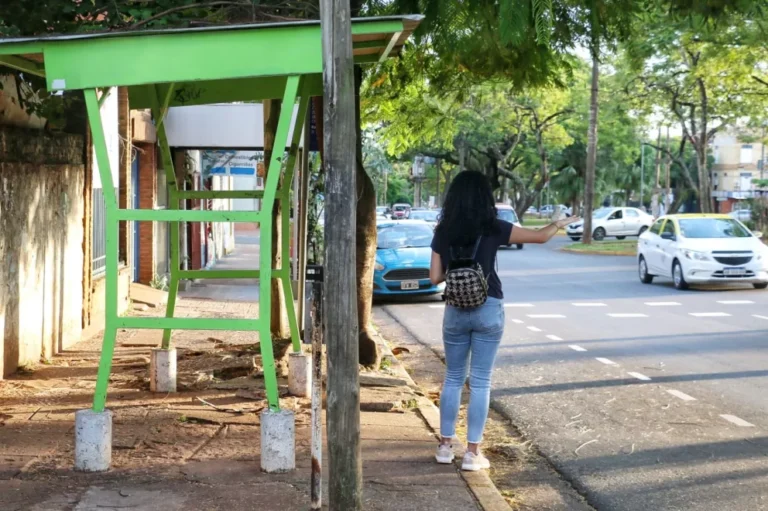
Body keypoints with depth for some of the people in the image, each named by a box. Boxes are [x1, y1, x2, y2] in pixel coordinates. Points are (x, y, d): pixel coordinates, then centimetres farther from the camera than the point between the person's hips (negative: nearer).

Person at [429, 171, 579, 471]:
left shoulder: (443, 232, 0)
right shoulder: (492, 228, -8)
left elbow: (435, 277, 1)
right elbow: (540, 236, 1)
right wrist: (560, 224, 20)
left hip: (456, 310, 3)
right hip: (488, 310, -3)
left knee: (453, 378, 15)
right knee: (480, 382, 3)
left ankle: (446, 446, 18)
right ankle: (472, 453, 4)